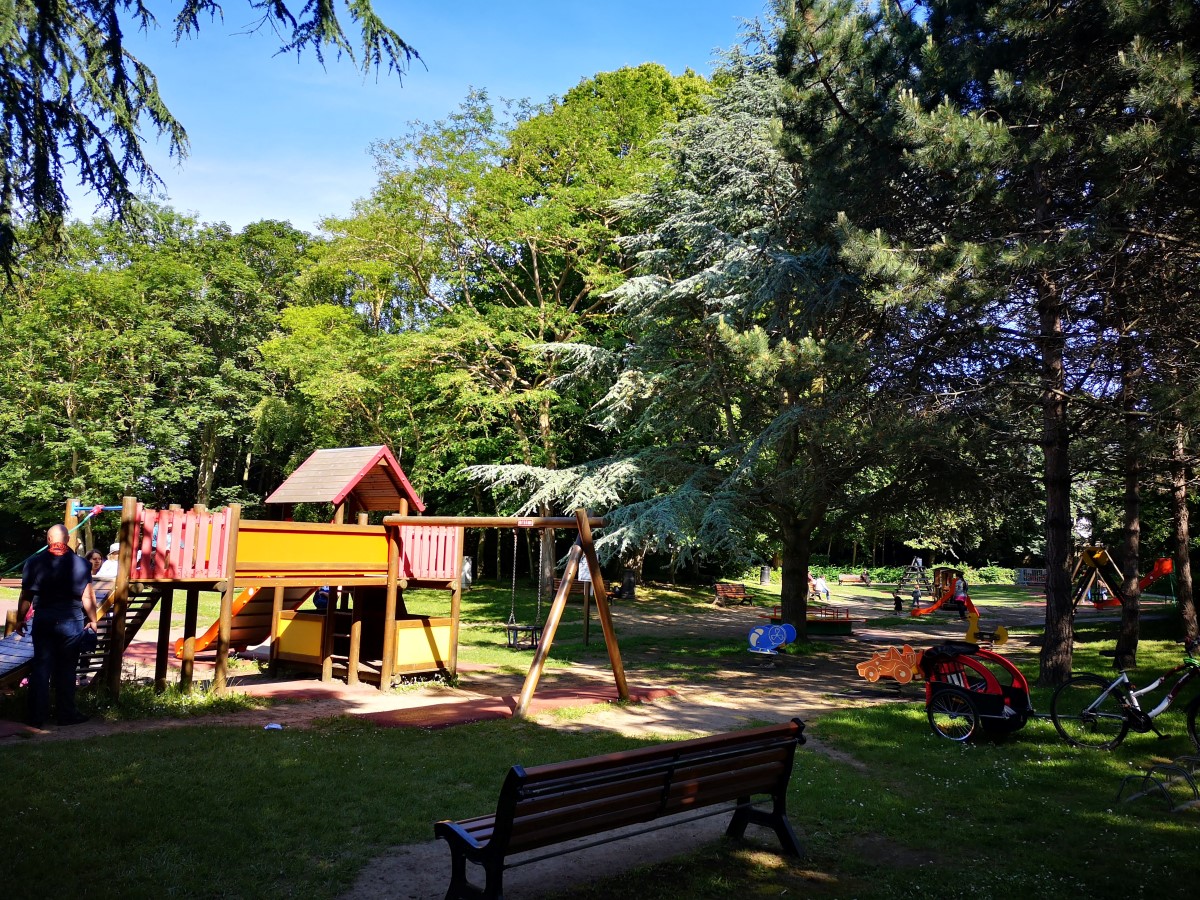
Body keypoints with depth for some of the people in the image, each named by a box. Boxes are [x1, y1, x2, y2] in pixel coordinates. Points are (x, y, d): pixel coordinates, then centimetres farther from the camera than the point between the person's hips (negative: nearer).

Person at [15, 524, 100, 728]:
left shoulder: (34, 563, -1)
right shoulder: (80, 564, -8)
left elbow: (25, 596, 4)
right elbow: (87, 597, -7)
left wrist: (20, 619, 18)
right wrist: (92, 620, 6)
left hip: (43, 621, 2)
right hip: (71, 622, -2)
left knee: (41, 667, 8)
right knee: (66, 670, 7)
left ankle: (37, 717, 10)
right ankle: (66, 714, 14)